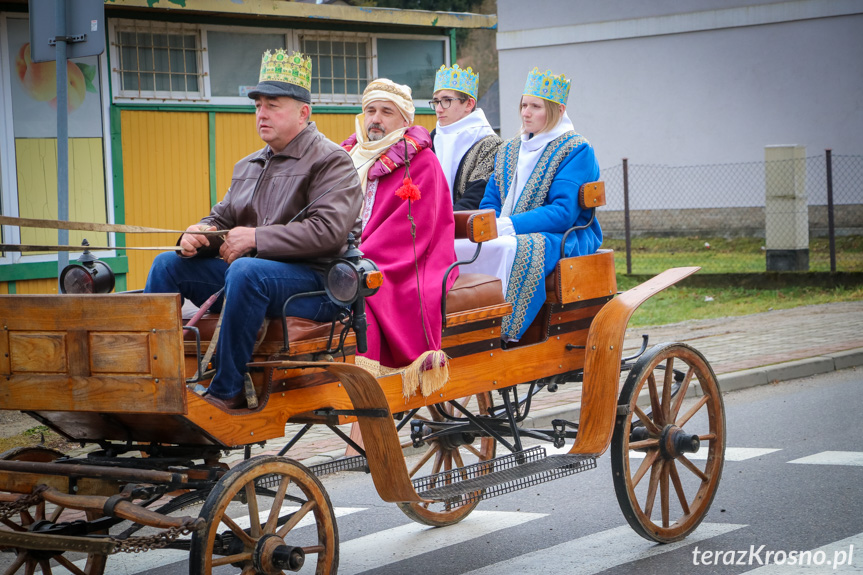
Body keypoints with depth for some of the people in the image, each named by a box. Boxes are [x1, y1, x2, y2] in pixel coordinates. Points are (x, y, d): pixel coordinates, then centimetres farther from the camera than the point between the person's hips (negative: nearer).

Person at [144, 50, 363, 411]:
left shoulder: (330, 162, -5)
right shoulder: (248, 167, 21)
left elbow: (329, 231, -20)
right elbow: (223, 217, 25)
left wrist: (257, 238, -21)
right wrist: (199, 233, -1)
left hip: (314, 282, -8)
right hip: (247, 277, 8)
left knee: (246, 271, -37)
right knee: (169, 264, -2)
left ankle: (227, 390, -30)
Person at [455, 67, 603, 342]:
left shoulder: (577, 151, -3)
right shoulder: (508, 151, 19)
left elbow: (564, 213, -14)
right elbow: (489, 203, 17)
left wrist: (508, 226, -20)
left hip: (564, 241, -6)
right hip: (509, 236, 6)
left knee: (512, 249, -39)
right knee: (456, 247, -22)